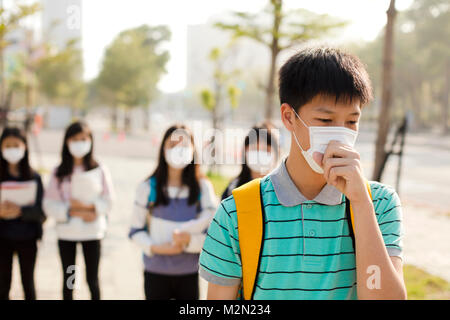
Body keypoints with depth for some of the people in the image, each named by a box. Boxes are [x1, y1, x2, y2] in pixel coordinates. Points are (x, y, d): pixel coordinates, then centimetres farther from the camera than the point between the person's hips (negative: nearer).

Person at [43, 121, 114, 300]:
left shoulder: (100, 171, -3)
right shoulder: (59, 173, -2)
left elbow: (108, 201, -2)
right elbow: (49, 204, -6)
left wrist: (89, 207, -18)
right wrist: (73, 212, -18)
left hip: (92, 232, -1)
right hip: (66, 233, 1)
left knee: (92, 278, 7)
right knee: (68, 279, 13)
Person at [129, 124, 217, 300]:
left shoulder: (203, 187, -1)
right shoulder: (148, 187, -1)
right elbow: (136, 231, 3)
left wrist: (189, 241, -18)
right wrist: (154, 247, -13)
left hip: (189, 272, 1)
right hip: (155, 272, 0)